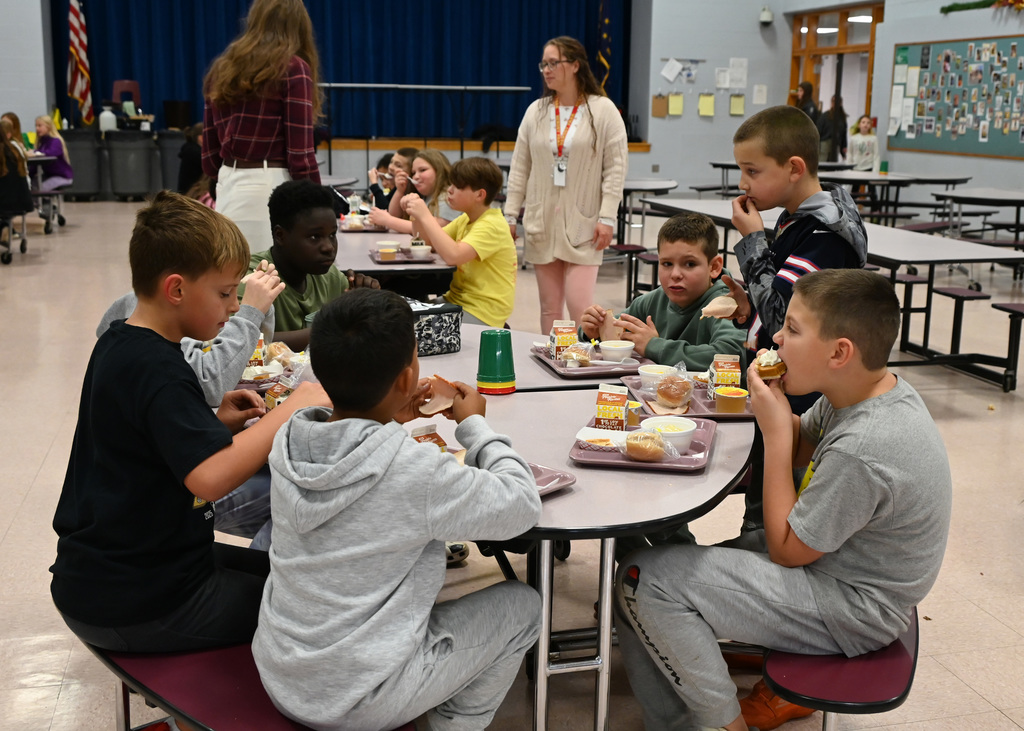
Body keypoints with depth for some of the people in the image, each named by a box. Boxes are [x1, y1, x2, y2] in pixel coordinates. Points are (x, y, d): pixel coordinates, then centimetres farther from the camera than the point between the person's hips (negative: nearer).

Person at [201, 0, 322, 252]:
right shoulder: (292, 69, -5)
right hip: (272, 189, -6)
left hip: (229, 189, 6)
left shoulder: (220, 69, 14)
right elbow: (300, 153, -11)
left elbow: (210, 154, 15)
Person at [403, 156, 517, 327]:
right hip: (456, 299, 9)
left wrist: (426, 216, -26)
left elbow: (453, 256, -34)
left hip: (482, 314, -9)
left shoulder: (491, 225, -20)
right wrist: (416, 214, -5)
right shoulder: (466, 219, 10)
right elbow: (431, 240, 14)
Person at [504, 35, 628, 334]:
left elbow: (615, 167, -4)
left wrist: (607, 218, -11)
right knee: (550, 307, 8)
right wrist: (510, 216, 7)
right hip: (542, 224, 4)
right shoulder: (536, 111, 9)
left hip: (583, 225, -4)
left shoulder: (603, 111, -2)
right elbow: (519, 168, 11)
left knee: (579, 306, -11)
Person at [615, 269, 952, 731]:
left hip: (847, 614, -10)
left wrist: (776, 430, -19)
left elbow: (788, 550, -19)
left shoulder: (862, 450, -31)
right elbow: (802, 453, 14)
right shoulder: (867, 391, -3)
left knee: (645, 579, -15)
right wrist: (778, 407, -9)